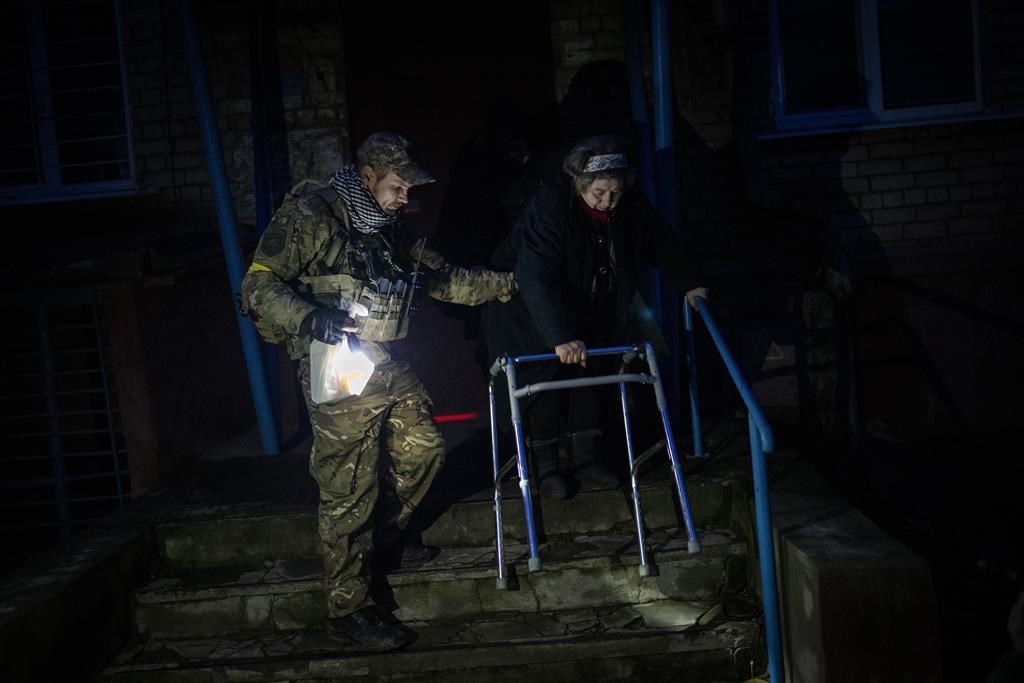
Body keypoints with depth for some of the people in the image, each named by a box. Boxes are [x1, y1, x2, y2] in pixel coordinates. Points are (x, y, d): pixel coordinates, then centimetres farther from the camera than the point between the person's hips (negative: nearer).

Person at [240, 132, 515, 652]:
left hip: (386, 367, 9)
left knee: (423, 451, 16)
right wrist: (311, 320, -33)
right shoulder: (312, 214, -11)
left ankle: (382, 540, 38)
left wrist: (506, 284, 17)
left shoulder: (388, 229, 15)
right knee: (349, 491, -7)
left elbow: (440, 277, 22)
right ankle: (348, 611, 3)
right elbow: (259, 285, -15)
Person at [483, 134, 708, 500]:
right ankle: (546, 466, 4)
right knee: (546, 379, -8)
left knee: (589, 376, 4)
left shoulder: (632, 209, -17)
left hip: (587, 312, 6)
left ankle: (587, 458, 16)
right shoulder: (549, 208, -35)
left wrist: (689, 283, 5)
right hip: (527, 312, -6)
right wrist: (560, 338, -52)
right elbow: (536, 279, -44)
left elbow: (661, 243, 2)